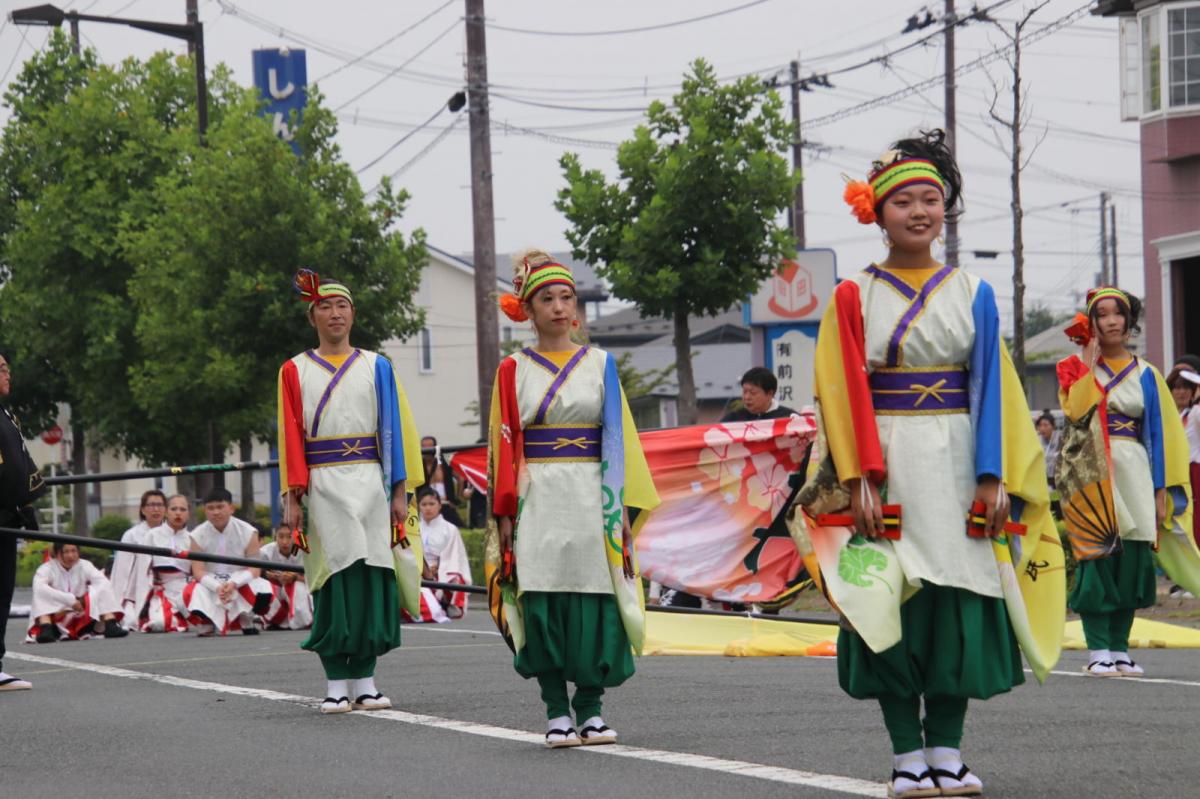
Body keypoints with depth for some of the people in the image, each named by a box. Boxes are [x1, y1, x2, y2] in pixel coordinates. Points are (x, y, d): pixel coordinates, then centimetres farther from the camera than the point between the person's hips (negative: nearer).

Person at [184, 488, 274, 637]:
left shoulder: (248, 532, -11)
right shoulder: (198, 535, -10)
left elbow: (254, 569, -15)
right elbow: (198, 571, -15)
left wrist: (233, 584, -33)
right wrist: (218, 587, -33)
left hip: (240, 582, 1)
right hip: (211, 584, 0)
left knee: (265, 590, -29)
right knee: (192, 593, -33)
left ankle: (246, 620, 2)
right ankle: (206, 621, -1)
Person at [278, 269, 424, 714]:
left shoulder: (377, 367, 10)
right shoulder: (295, 372, 8)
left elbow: (395, 428, 8)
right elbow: (291, 439, 3)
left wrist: (400, 492, 1)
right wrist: (293, 498, -5)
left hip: (370, 485, 1)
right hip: (324, 489, -1)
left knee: (371, 582, -2)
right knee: (333, 585, -4)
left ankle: (364, 681, 5)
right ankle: (336, 685, 0)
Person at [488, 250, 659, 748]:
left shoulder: (600, 365, 10)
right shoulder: (514, 371, 7)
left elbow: (619, 437, 7)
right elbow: (504, 445, 5)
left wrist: (622, 504, 0)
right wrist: (505, 513, -3)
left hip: (592, 499, 1)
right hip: (538, 501, -1)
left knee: (595, 603, -3)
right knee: (543, 606, -4)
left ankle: (590, 708, 5)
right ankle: (557, 712, 3)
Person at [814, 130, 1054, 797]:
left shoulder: (973, 294, 9)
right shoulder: (855, 297, 4)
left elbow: (992, 388, 5)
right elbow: (843, 395, -2)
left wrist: (994, 479, -4)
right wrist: (858, 483, -12)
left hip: (955, 467, 2)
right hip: (885, 465, -2)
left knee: (958, 604, -1)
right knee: (892, 603, -3)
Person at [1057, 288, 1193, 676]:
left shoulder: (1145, 374, 11)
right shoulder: (1078, 367, 6)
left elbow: (1159, 433, 8)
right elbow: (1075, 411, -14)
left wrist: (1161, 491, 1)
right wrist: (1089, 362, -8)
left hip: (1134, 474, 2)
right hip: (1091, 475, -2)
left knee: (1131, 561, 0)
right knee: (1098, 559, -9)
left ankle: (1120, 650, 9)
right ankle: (1098, 652, -6)